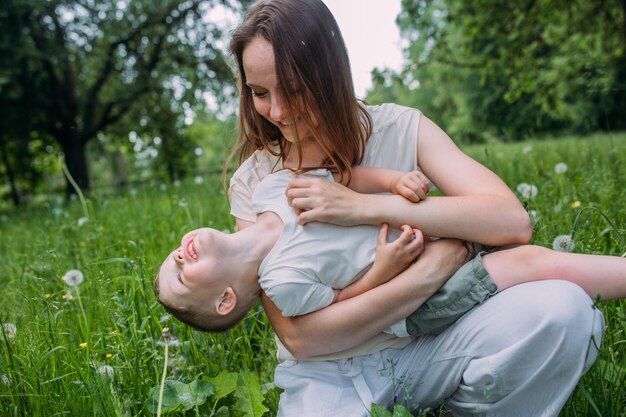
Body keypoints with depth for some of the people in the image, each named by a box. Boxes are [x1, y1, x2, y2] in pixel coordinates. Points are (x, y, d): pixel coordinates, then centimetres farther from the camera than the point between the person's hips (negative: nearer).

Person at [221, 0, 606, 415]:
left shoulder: (400, 129, -6)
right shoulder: (253, 183, -8)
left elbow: (513, 221, -19)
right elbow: (298, 337, -15)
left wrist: (364, 206, -25)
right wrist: (431, 268, -21)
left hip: (421, 344, 1)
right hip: (325, 373, 0)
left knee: (562, 307, -24)